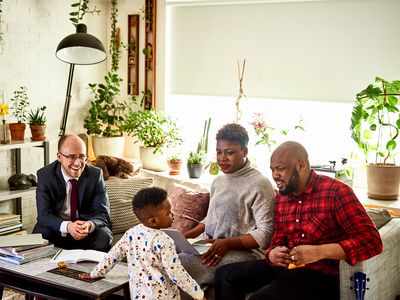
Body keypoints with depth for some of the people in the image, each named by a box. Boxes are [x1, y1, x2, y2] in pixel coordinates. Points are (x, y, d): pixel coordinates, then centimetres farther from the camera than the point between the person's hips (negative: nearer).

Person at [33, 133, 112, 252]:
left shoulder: (95, 175, -7)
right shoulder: (45, 175, -9)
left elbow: (103, 214, -10)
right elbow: (44, 215, -16)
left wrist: (89, 225, -35)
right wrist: (67, 226, -37)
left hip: (88, 231, 1)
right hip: (57, 229, -1)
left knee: (103, 238, -29)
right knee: (41, 237, -31)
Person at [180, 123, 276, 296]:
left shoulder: (259, 184, -8)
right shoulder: (218, 181, 17)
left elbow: (266, 233, -13)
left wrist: (228, 243, -22)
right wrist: (188, 235, 9)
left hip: (244, 251, -7)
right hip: (211, 247, 8)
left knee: (181, 263, -27)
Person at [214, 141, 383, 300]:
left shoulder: (335, 192, -14)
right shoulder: (281, 197, 10)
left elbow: (372, 240, -19)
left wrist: (319, 252, -30)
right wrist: (272, 254, -10)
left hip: (321, 274, -7)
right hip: (285, 267, 7)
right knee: (225, 275, -3)